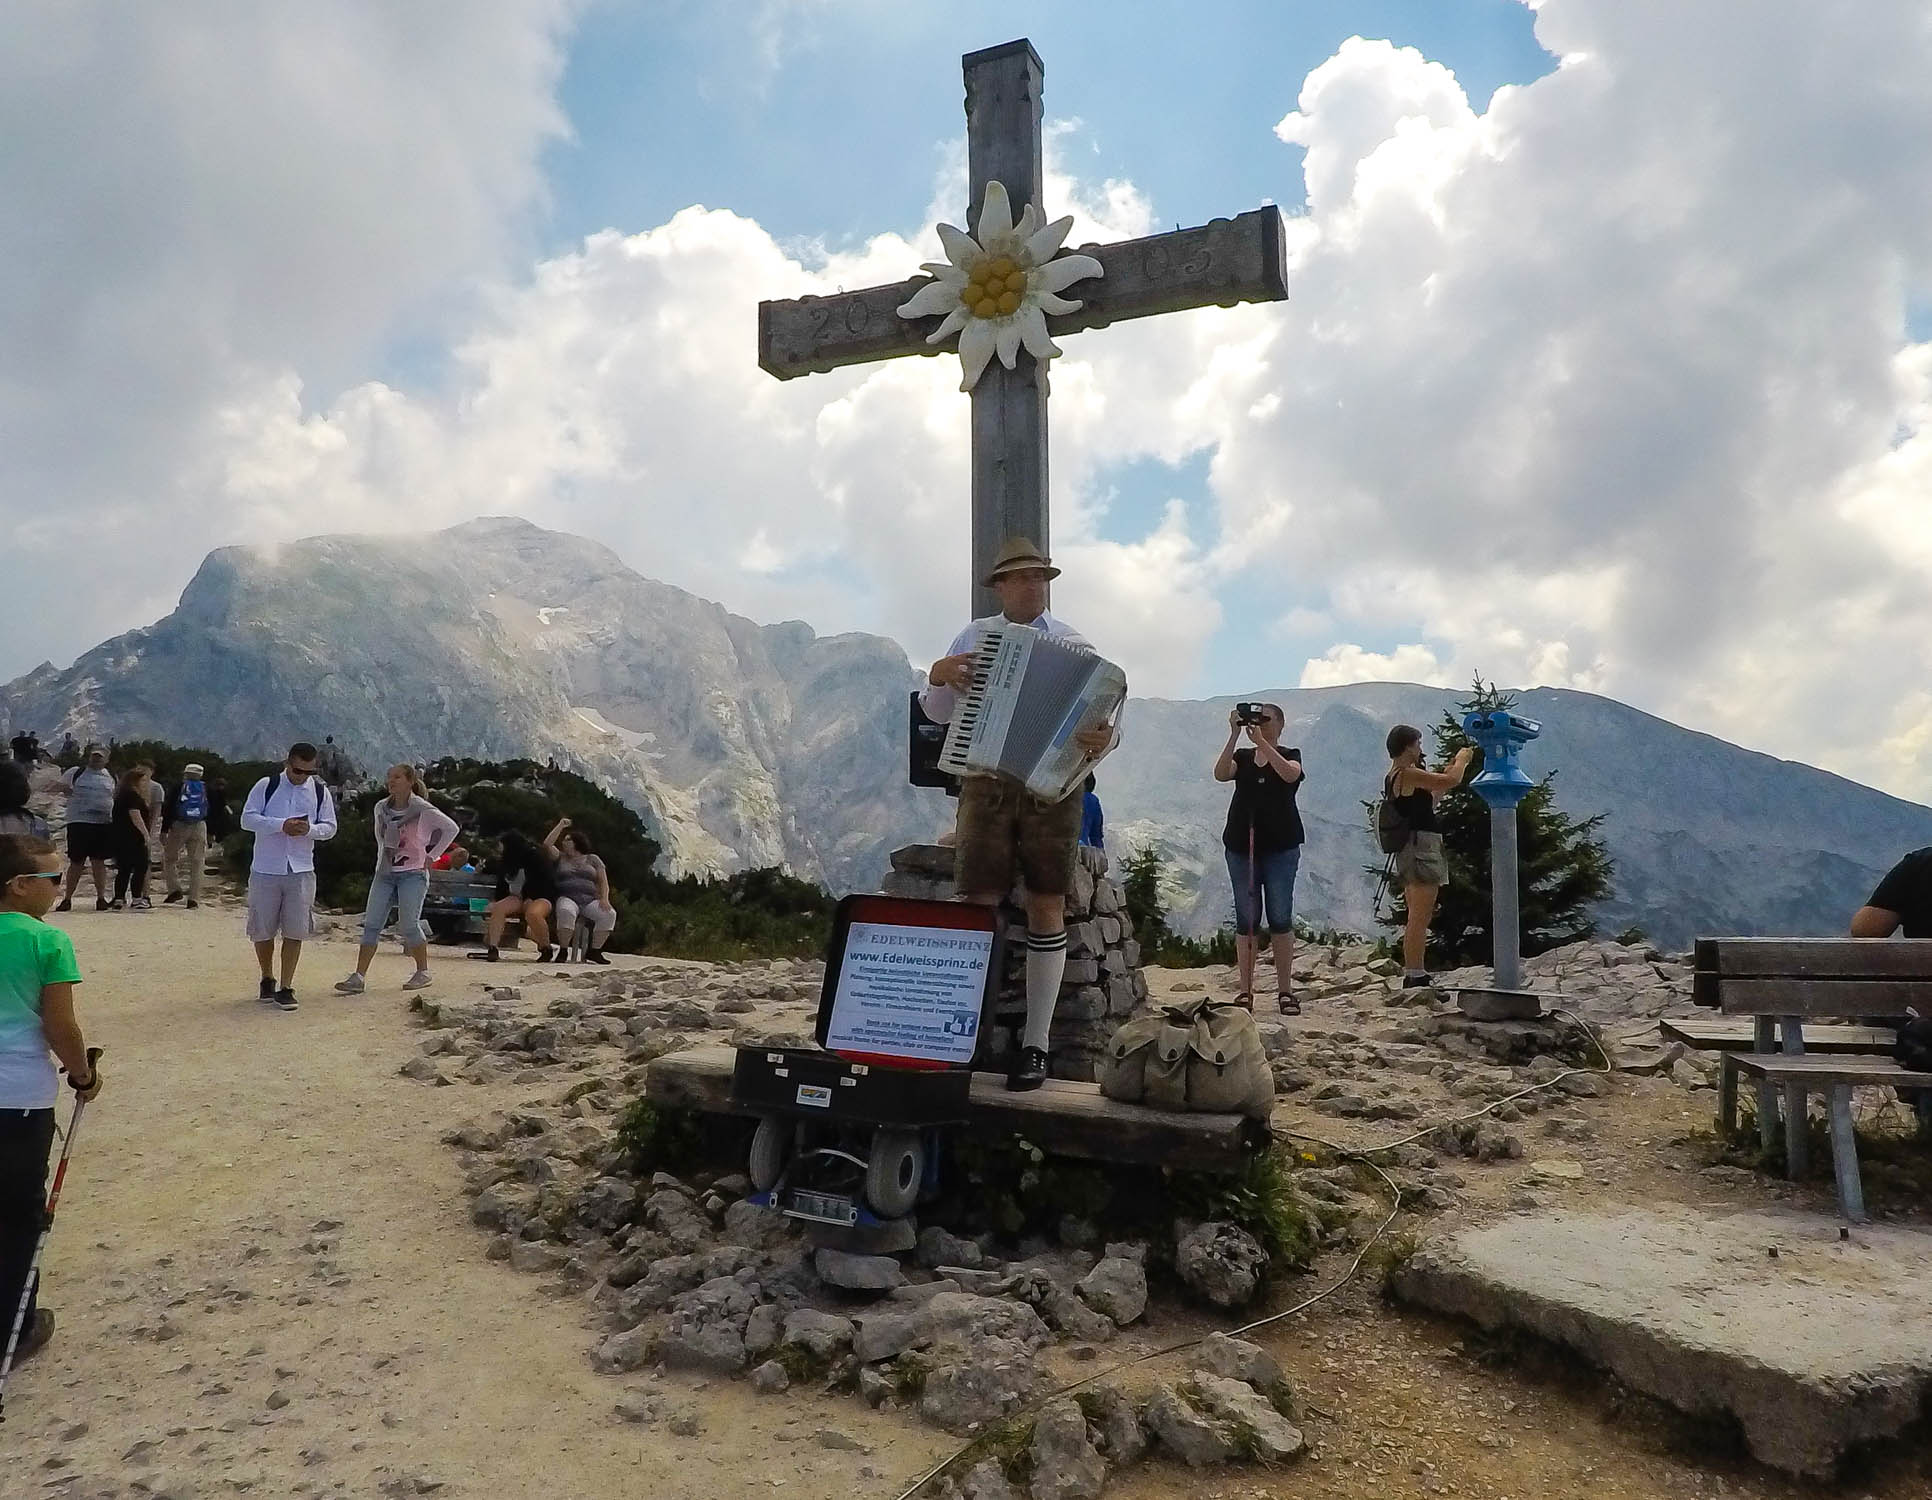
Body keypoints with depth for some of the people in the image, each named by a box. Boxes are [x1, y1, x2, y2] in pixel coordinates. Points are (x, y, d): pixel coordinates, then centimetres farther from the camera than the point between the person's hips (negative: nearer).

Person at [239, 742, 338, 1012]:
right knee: (262, 930, 8)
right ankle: (267, 979, 30)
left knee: (295, 931, -2)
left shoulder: (320, 792, 5)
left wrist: (309, 829, -14)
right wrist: (281, 825, -19)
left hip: (301, 871, 1)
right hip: (265, 869, -1)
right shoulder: (266, 786, -1)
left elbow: (330, 827, 7)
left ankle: (285, 988, 7)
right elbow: (247, 819, -6)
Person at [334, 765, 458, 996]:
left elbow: (451, 828, -7)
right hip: (384, 872, 6)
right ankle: (359, 978, -3)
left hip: (413, 873, -6)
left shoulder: (422, 809, -10)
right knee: (371, 924, -2)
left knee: (408, 924, -7)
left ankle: (423, 972, 11)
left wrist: (432, 856, -7)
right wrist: (382, 858, 17)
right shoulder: (381, 807, 8)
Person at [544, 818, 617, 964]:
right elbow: (547, 844, 7)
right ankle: (563, 950, -28)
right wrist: (560, 826, 10)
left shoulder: (592, 859, 19)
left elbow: (603, 881, 11)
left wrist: (604, 899, -6)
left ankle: (594, 951, -21)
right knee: (566, 912, -39)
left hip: (590, 901, 1)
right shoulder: (561, 858, 21)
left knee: (610, 914, -28)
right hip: (567, 899, -1)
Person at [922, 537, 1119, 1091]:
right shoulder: (974, 637, 10)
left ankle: (1035, 1045, 8)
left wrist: (1102, 739, -26)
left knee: (1046, 908, 0)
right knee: (977, 907, -3)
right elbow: (938, 714, 10)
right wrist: (938, 676, -12)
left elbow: (1102, 723, -2)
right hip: (986, 786, 1)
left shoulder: (1074, 645, 5)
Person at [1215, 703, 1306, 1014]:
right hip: (1241, 846, 2)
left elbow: (1290, 774, -18)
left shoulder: (1290, 755, 7)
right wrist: (1234, 734, -14)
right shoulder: (1242, 757, 12)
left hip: (1281, 847, -2)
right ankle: (1245, 991, 6)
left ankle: (1285, 991, 6)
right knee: (1245, 920, 2)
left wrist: (1261, 741, -22)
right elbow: (1220, 774, -9)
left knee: (1281, 919, -1)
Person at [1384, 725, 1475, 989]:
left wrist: (1453, 766, 22)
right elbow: (1452, 781, -19)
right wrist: (1461, 759, 1)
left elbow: (1429, 798, 24)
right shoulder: (1407, 774, -15)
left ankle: (1414, 976, 19)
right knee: (1420, 919, -10)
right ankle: (1415, 977, -10)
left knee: (1417, 919, 14)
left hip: (1409, 850, 11)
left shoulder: (1394, 777, 16)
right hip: (1421, 845, -11)